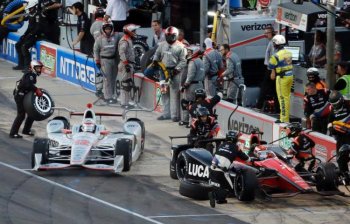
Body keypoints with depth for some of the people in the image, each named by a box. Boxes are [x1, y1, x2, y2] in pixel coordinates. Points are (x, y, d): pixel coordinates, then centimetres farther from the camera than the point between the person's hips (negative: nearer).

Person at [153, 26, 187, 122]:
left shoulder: (180, 47, -2)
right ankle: (166, 113, 17)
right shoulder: (162, 45, 13)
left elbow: (183, 61, -5)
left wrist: (176, 69, -15)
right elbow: (157, 55, 23)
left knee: (174, 94, -8)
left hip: (174, 72, -6)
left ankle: (175, 115, -7)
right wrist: (155, 61, 4)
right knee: (164, 93, 9)